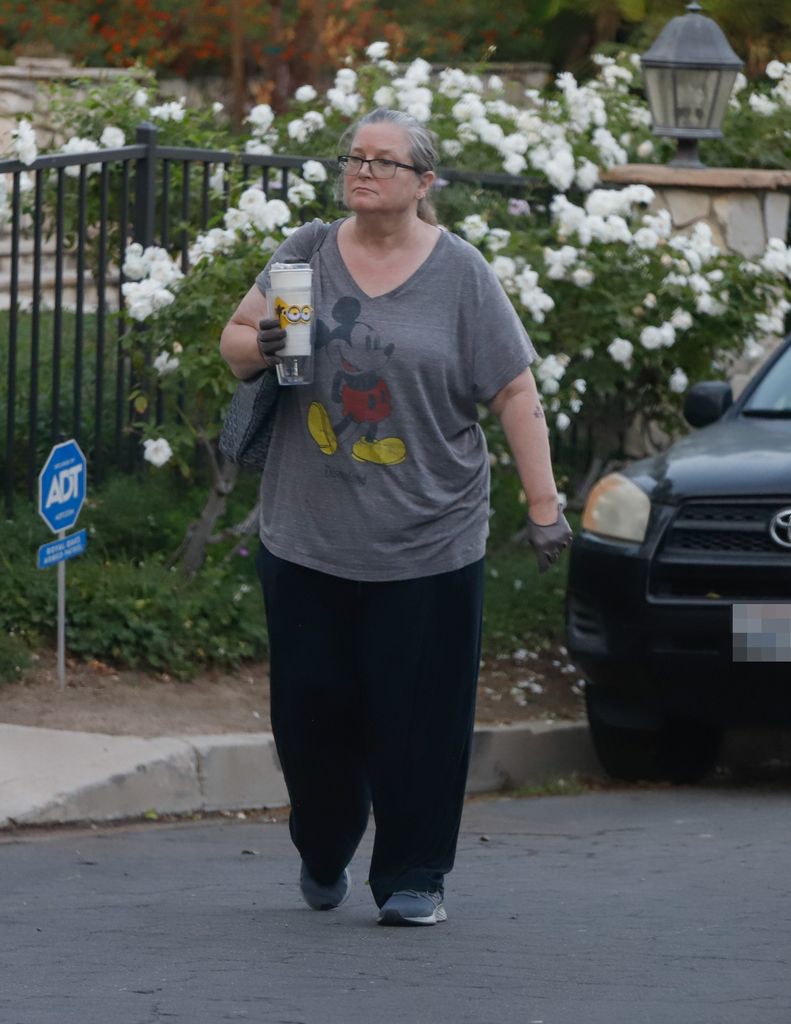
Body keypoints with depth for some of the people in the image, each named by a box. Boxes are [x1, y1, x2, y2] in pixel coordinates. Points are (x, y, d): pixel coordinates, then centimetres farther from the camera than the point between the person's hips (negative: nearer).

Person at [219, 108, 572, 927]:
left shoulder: (460, 273, -1)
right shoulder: (308, 253, 7)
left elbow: (515, 395, -1)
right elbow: (234, 340, 11)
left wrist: (544, 506, -6)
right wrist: (257, 347, -13)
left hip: (427, 545, -2)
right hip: (307, 540, 2)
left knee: (417, 719, -2)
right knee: (310, 705, 5)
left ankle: (413, 878, 9)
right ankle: (322, 855, 28)